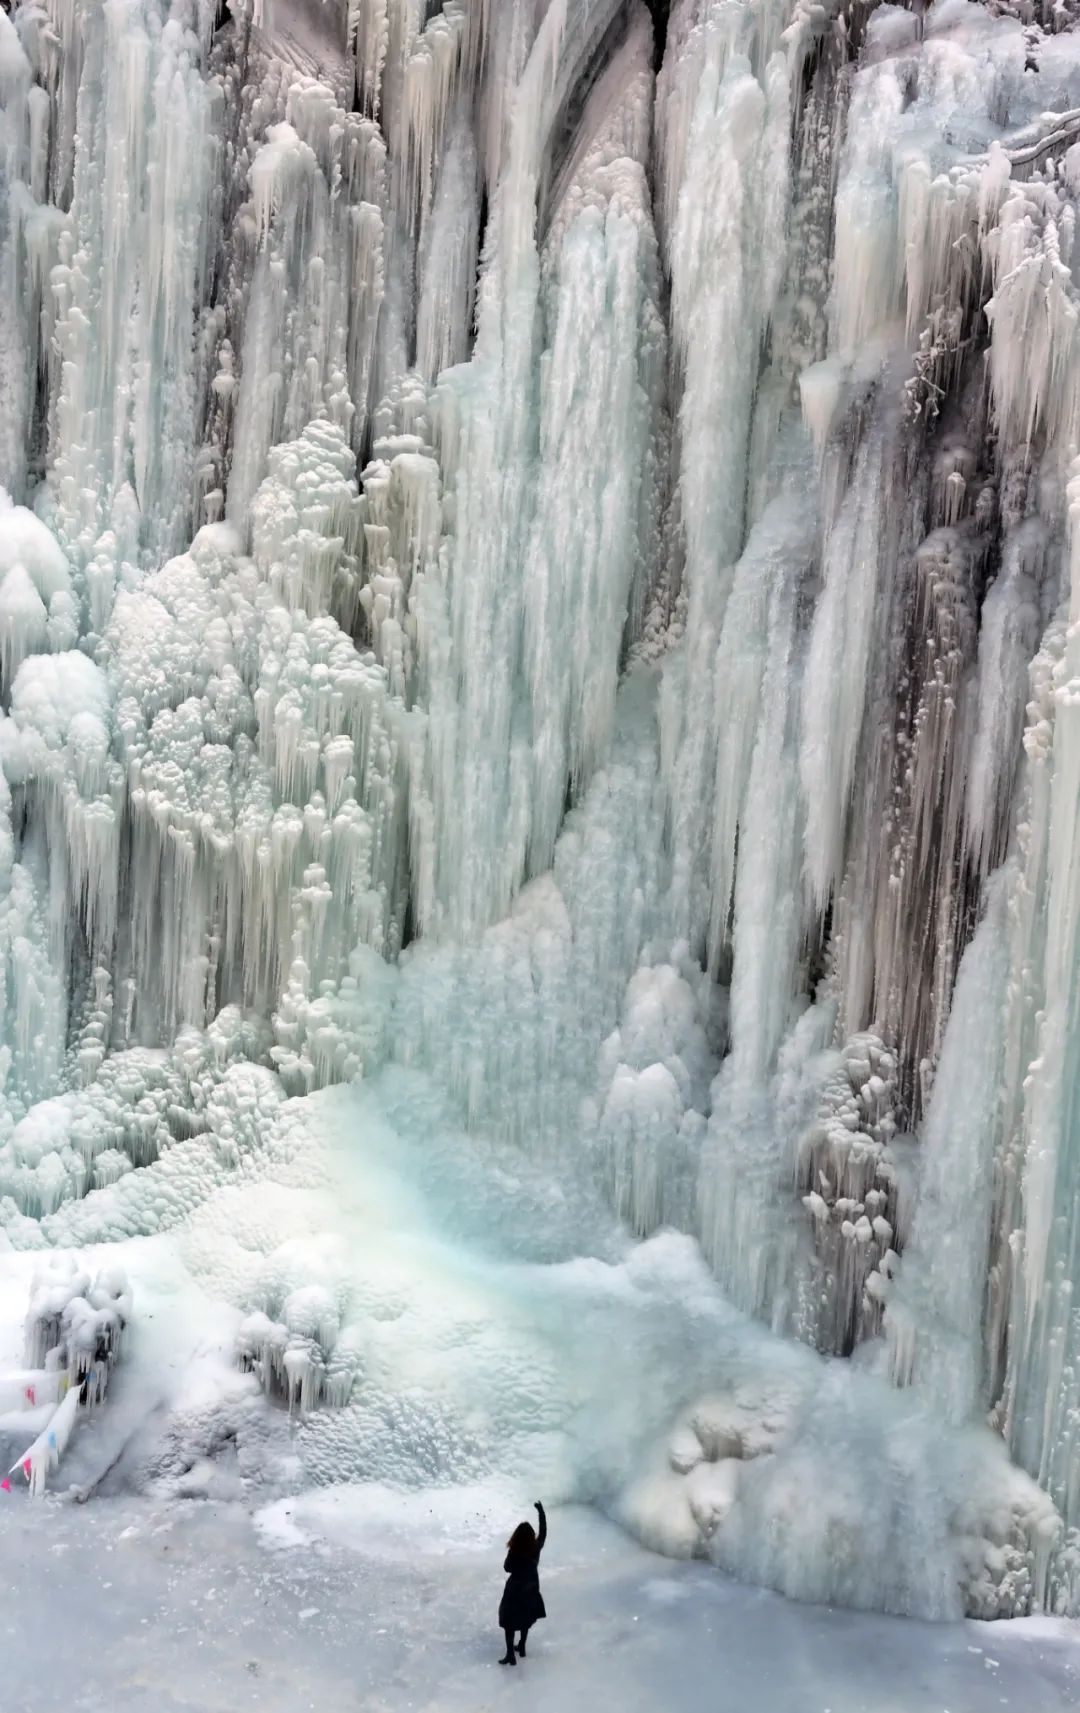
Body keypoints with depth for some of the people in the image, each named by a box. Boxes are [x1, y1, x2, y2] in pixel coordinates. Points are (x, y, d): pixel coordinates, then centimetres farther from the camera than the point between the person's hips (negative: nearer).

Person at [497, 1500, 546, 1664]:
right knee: (526, 1619, 25)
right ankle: (522, 1647, 38)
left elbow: (507, 1568, -12)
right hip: (530, 1589, 5)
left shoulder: (514, 1552, -29)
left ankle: (510, 1655, 11)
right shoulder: (536, 1548, -19)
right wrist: (541, 1512, 5)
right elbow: (543, 1532, -3)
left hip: (515, 1589, -4)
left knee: (509, 1622, 10)